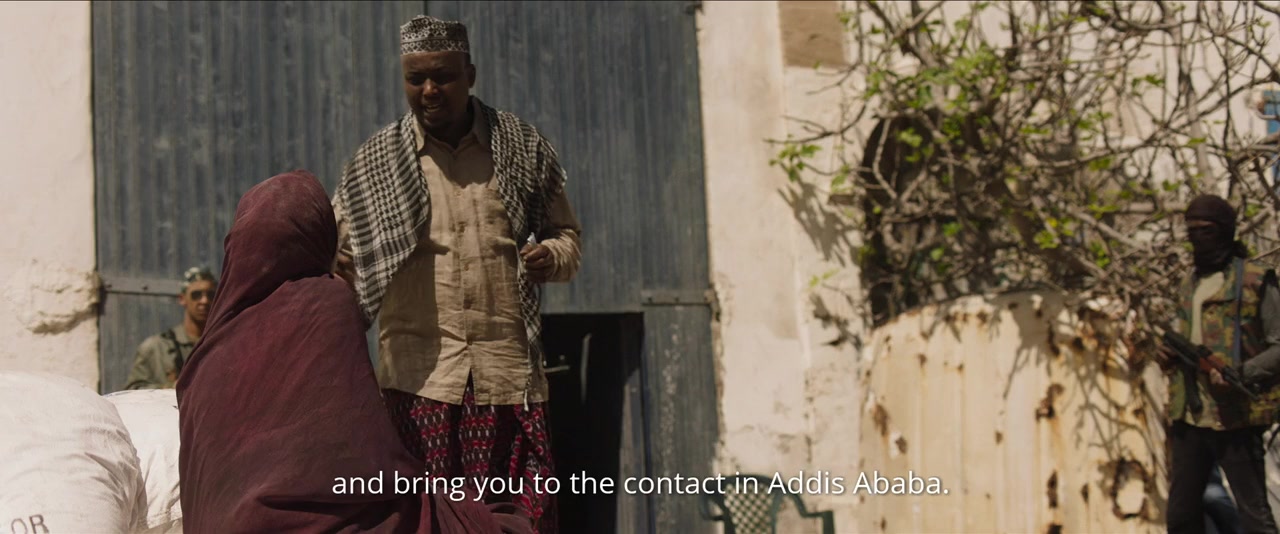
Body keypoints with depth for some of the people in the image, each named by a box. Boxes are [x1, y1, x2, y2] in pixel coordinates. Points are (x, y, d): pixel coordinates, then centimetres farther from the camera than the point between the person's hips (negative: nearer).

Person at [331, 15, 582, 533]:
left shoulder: (523, 147, 10)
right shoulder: (375, 163, 7)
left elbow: (567, 234, 19)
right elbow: (333, 250, 7)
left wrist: (552, 256, -5)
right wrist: (335, 269, -17)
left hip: (510, 372, 1)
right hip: (418, 375, -1)